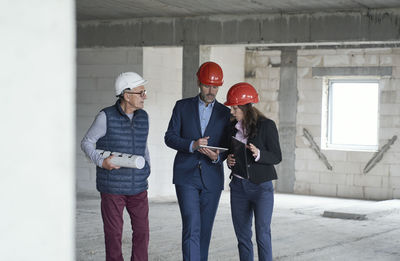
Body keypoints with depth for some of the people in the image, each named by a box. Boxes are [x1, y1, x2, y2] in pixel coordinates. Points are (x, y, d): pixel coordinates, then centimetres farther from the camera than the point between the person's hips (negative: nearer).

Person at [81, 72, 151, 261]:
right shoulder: (106, 117, -9)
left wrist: (147, 170, 12)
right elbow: (87, 143, -1)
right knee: (114, 232, 3)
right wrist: (101, 162, -17)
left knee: (142, 230, 4)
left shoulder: (143, 117, 6)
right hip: (112, 187, -4)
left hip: (138, 187, 4)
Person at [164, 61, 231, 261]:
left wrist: (217, 156, -14)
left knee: (205, 229, 7)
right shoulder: (182, 106, 5)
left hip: (212, 179, 2)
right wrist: (192, 145, -18)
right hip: (186, 177, -2)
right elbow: (170, 138, 0)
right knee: (191, 227, -12)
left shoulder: (225, 113, 8)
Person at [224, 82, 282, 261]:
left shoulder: (267, 125, -8)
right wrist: (229, 161, -5)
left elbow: (276, 157, -6)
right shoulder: (233, 126, 8)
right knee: (242, 236, 7)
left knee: (262, 234, -13)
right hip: (238, 186, 5)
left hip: (261, 186, -5)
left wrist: (258, 154, -24)